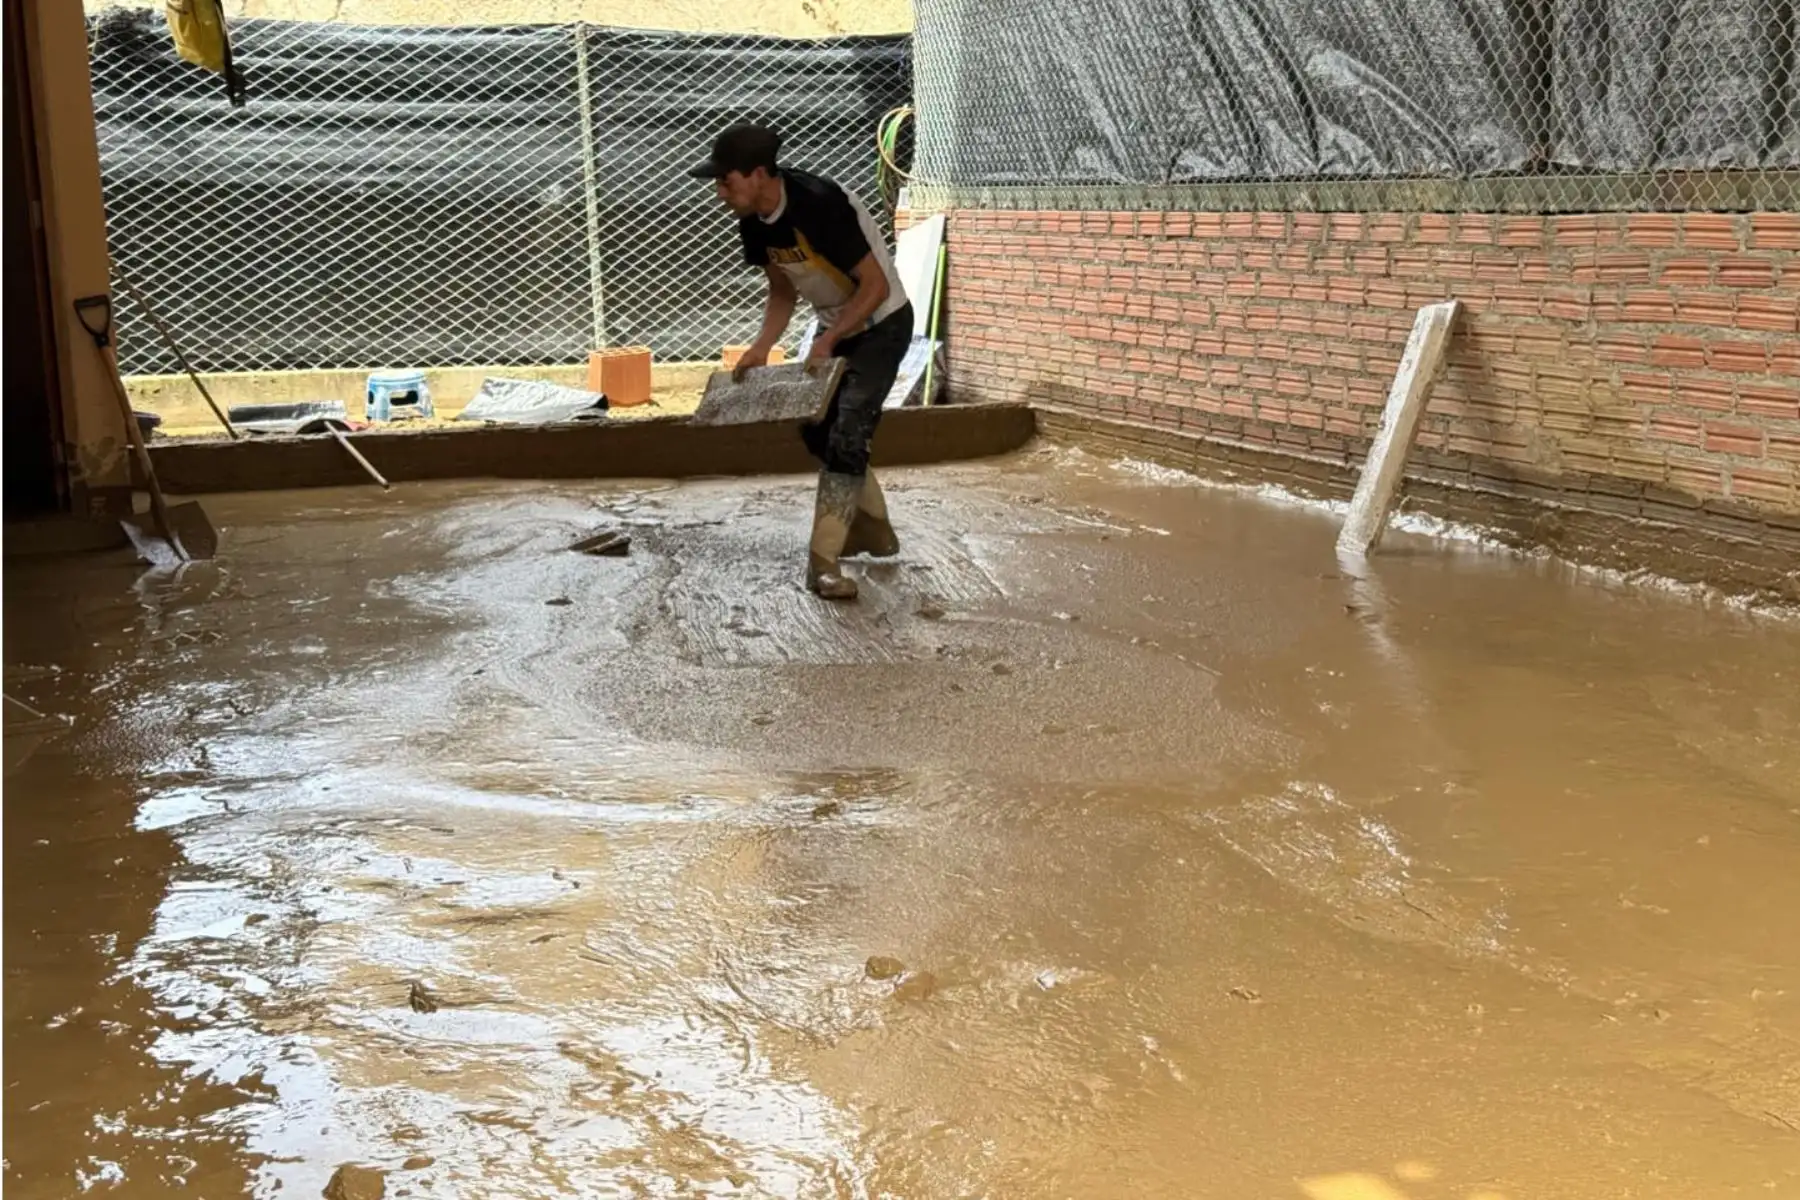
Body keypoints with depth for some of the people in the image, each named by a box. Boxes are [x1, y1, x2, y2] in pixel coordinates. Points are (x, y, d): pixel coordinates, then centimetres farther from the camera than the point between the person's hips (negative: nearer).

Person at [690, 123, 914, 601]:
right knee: (817, 429, 14)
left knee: (847, 436, -16)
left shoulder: (820, 205, -31)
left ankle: (822, 562, -13)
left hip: (882, 324, -9)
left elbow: (875, 286, -27)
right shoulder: (755, 222, -7)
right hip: (835, 325, 9)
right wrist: (761, 347, -8)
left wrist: (827, 341, -29)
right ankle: (873, 529, 31)